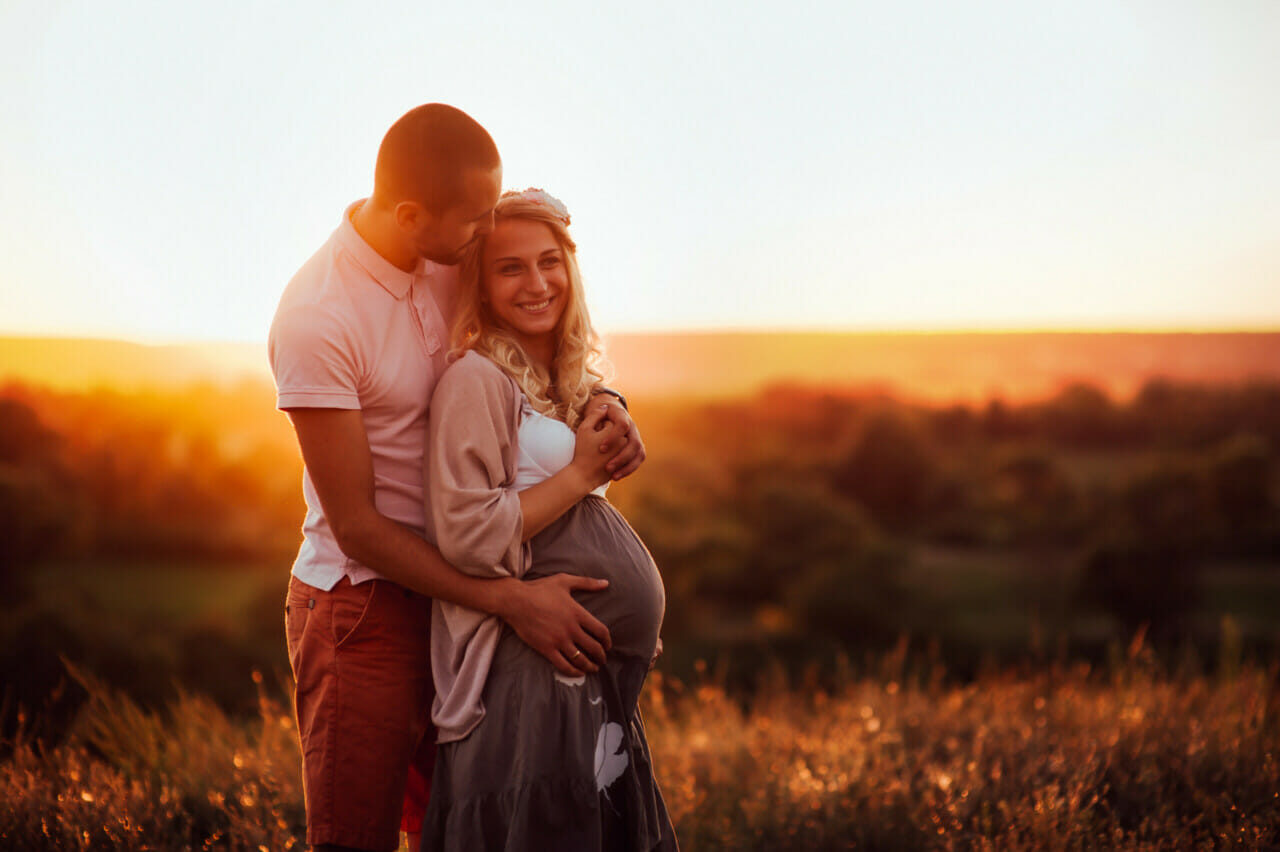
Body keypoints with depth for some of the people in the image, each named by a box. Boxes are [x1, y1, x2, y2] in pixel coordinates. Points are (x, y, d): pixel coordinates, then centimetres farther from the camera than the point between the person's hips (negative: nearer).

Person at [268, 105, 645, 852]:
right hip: (362, 604, -6)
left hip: (452, 582, 7)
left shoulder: (450, 257, -2)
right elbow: (357, 527, -19)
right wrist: (511, 600, -22)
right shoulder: (316, 321, -21)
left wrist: (602, 403, -7)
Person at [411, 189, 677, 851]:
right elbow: (465, 536, -21)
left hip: (602, 684, 9)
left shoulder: (570, 381, 15)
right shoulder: (475, 380, -12)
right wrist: (580, 474, -13)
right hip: (530, 678, -9)